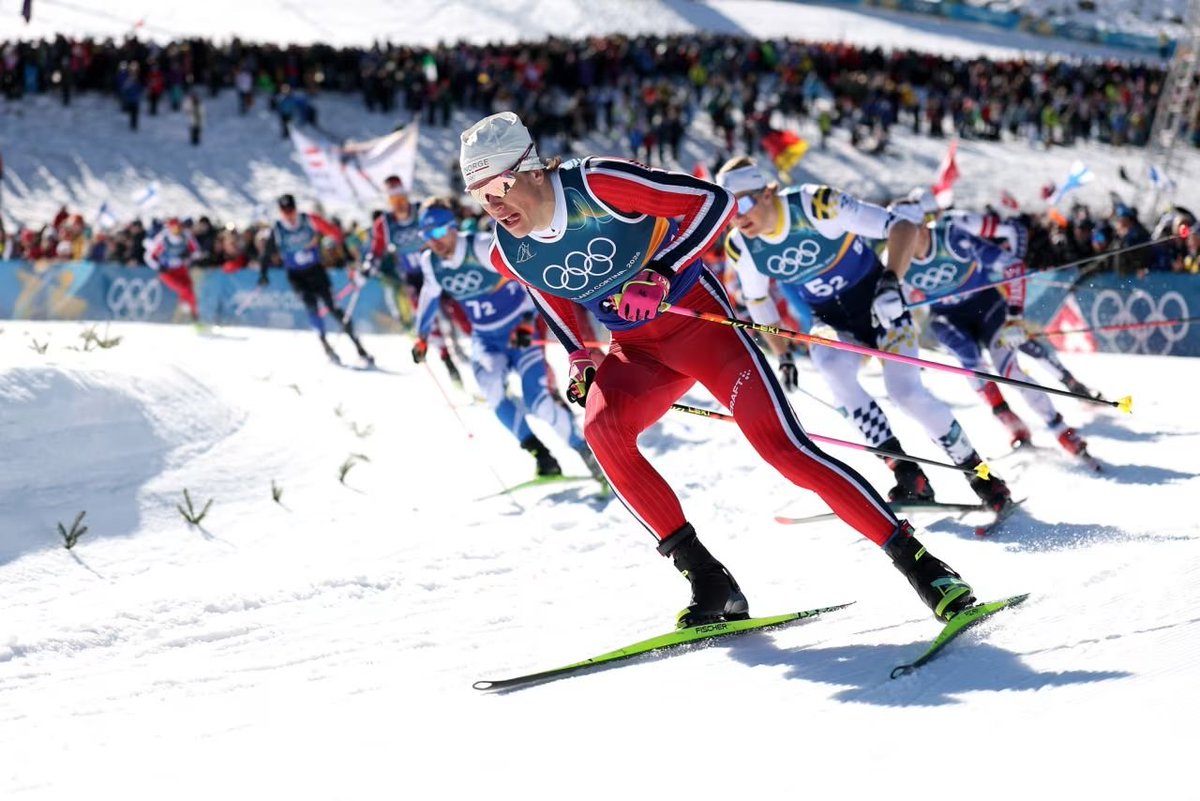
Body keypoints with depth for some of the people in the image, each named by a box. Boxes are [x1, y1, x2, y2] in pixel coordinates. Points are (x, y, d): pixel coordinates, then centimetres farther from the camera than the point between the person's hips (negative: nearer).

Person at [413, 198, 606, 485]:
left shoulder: (484, 248, -22)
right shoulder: (431, 263, -5)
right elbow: (430, 296, 17)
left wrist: (526, 321, -35)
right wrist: (421, 336, 22)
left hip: (522, 333, -4)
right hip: (486, 339, 4)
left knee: (539, 403, -18)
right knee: (490, 386, -27)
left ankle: (585, 451, 4)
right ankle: (541, 456, -20)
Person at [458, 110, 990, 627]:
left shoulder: (597, 184, -23)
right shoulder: (508, 256, -6)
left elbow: (713, 200, -19)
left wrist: (661, 274, -27)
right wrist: (579, 361, 2)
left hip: (695, 317, -5)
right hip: (634, 351, 5)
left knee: (783, 446, -18)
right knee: (601, 429, -26)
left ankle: (918, 562, -12)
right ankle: (710, 585, -20)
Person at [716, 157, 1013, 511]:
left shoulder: (816, 206, -27)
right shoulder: (740, 247, -12)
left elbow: (902, 227, -26)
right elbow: (757, 299, 9)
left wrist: (891, 283, -38)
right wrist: (782, 355, 9)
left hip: (878, 304, -3)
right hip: (830, 322, 4)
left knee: (905, 390, -20)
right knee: (832, 367, -28)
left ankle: (979, 473, 0)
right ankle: (910, 478, -25)